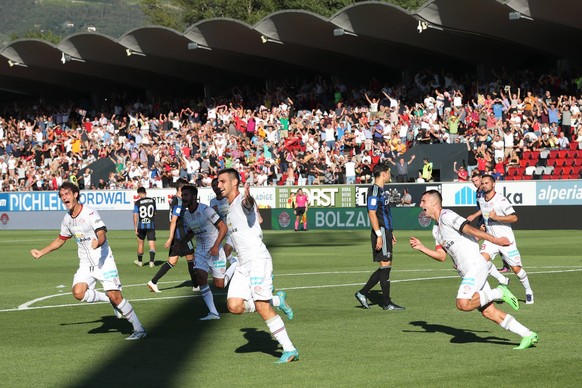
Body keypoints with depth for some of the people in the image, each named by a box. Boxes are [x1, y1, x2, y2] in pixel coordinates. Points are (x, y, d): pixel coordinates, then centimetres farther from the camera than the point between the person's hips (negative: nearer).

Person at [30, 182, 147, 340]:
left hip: (104, 261, -6)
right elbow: (60, 239, 25)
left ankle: (139, 329, -2)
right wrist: (41, 253, 25)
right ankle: (109, 299, 5)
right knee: (78, 293, -20)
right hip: (86, 264, 6)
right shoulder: (67, 219, 7)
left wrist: (98, 242, -48)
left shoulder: (90, 213, -14)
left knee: (115, 296, -14)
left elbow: (102, 234, -26)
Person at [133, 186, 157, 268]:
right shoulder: (152, 201, 3)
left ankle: (140, 261, 29)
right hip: (151, 224, 1)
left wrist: (135, 228, -5)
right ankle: (151, 261, -18)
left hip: (141, 225, 0)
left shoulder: (137, 203, -5)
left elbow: (135, 215, -8)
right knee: (152, 244, -2)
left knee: (140, 243, 16)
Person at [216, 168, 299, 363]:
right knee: (234, 306, -9)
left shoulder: (243, 201, -7)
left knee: (262, 308, -14)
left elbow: (249, 204, -34)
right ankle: (273, 302, 10)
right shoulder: (230, 209, 22)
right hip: (243, 265, 8)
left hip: (258, 259, -8)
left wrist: (248, 197, -56)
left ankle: (289, 350, -9)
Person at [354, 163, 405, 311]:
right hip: (380, 232, -10)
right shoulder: (374, 190, -13)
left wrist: (391, 233, 24)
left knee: (385, 267, 11)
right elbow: (372, 213, -19)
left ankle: (362, 293, 14)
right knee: (385, 265, -6)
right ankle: (387, 303, -2)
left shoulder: (381, 190, 18)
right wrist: (379, 235, -22)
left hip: (385, 231, 10)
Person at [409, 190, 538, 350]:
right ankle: (528, 335, 5)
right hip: (467, 272, 9)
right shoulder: (436, 230, 21)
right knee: (489, 312, 2)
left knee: (463, 304, -26)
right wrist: (421, 247, 11)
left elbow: (470, 229, -18)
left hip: (475, 266, -9)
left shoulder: (446, 216, -7)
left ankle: (499, 293, -7)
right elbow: (441, 256, 21)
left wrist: (494, 240, -24)